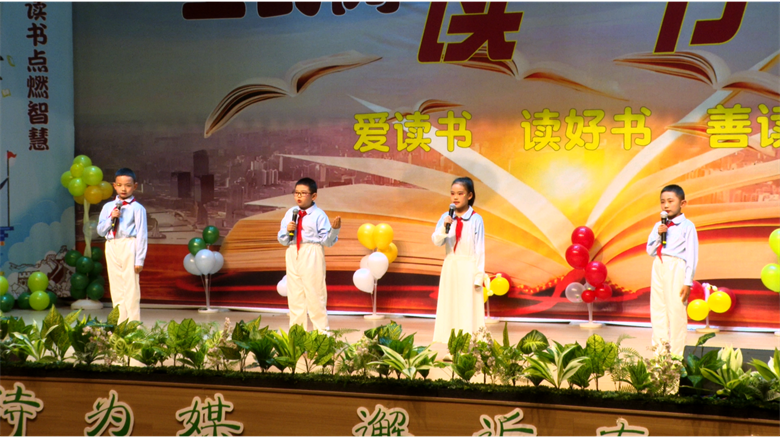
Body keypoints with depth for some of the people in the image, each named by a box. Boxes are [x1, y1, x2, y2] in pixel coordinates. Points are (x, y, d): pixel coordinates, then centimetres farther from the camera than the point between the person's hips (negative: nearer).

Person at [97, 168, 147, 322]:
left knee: (131, 287, -6)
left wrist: (139, 260, -10)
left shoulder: (137, 208, -2)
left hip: (129, 246, -5)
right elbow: (100, 230, 10)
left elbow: (141, 234, -5)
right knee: (116, 288, 8)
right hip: (111, 247, 5)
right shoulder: (108, 207, 13)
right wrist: (111, 218, -8)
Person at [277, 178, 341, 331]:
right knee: (294, 294, 11)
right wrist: (287, 230, -11)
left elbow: (327, 240, -8)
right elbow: (282, 240, 10)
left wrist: (334, 229, -25)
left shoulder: (319, 215, -5)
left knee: (315, 292, -1)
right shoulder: (290, 214, 8)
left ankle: (321, 329, 8)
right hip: (292, 254, 5)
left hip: (312, 256, -5)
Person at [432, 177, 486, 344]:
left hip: (469, 269, -4)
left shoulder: (476, 220, -7)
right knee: (449, 307, 6)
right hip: (450, 267, 4)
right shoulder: (446, 217, 3)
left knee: (468, 309, -2)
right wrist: (444, 227, -25)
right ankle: (448, 342, 10)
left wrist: (478, 276, -7)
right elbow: (436, 241, -6)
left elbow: (480, 249, -5)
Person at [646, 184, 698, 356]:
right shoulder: (659, 226, 14)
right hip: (659, 267, 6)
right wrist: (658, 234, -4)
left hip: (676, 269, -6)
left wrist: (688, 282, -12)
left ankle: (675, 356, 0)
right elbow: (650, 250, 13)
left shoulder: (687, 226, -4)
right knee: (657, 312, 10)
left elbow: (692, 255, -7)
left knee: (676, 311, -5)